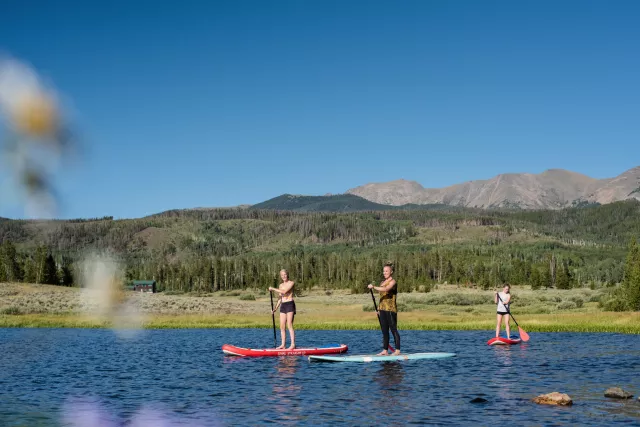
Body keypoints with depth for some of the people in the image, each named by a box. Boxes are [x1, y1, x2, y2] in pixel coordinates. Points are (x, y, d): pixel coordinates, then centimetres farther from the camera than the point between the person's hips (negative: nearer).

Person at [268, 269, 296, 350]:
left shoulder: (291, 283, -3)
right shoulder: (280, 285, 18)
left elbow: (284, 292, -16)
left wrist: (273, 289, -10)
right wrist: (275, 308, 15)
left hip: (290, 304, -7)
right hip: (283, 305, 7)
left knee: (289, 325, -13)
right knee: (282, 326, 3)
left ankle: (293, 344, -15)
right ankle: (283, 345, 6)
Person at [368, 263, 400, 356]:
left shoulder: (392, 282, -6)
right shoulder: (382, 282, 18)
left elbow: (386, 289, -26)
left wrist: (374, 287, -32)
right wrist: (379, 309, 13)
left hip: (390, 309, -8)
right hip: (382, 309, 8)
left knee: (393, 329, -5)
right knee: (384, 331, 8)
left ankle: (397, 350, -2)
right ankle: (385, 350, 11)